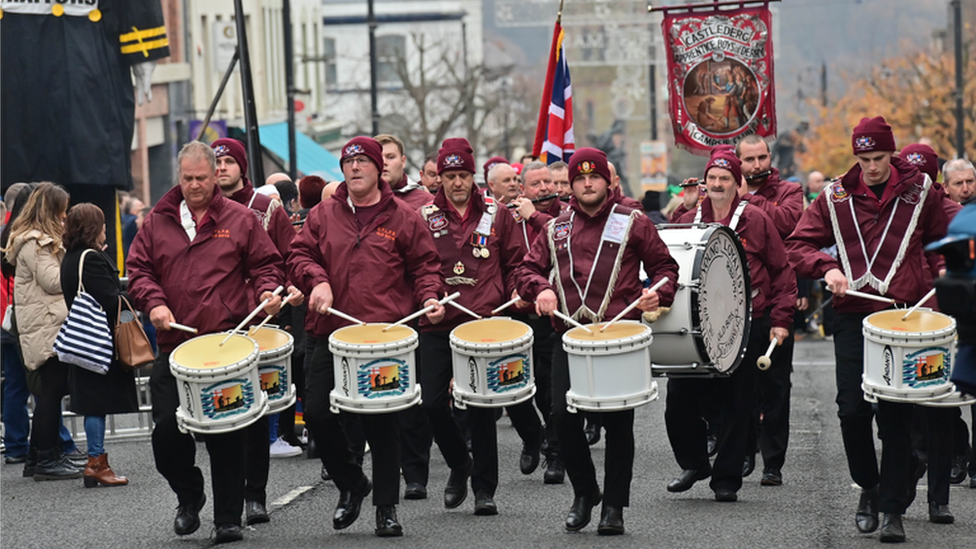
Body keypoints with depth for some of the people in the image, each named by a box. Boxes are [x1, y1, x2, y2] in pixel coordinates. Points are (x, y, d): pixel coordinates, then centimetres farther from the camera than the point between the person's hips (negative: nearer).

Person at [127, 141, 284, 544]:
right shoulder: (157, 223, 10)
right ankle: (189, 495, 22)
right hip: (174, 345, 2)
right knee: (167, 431, -4)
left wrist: (267, 291, -11)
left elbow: (265, 263, 9)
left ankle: (228, 519, 9)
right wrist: (153, 302, -9)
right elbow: (138, 269, 9)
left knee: (227, 437, 0)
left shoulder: (240, 220, 6)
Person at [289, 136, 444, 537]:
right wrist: (317, 280, -12)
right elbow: (300, 255, 7)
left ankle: (387, 507, 11)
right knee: (317, 413, -3)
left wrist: (429, 297, -9)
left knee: (382, 422, 0)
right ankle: (350, 485, 20)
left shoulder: (403, 218, 6)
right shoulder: (323, 215, 10)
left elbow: (424, 266, 9)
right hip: (331, 334, 2)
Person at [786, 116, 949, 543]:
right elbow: (798, 245, 8)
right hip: (853, 315, 1)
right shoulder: (836, 197, 6)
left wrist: (933, 283, -1)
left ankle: (892, 508, 2)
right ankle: (868, 487, 21)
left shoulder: (919, 192, 5)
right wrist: (826, 268, -10)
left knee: (895, 414, -4)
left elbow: (943, 242, 15)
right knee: (852, 409, -3)